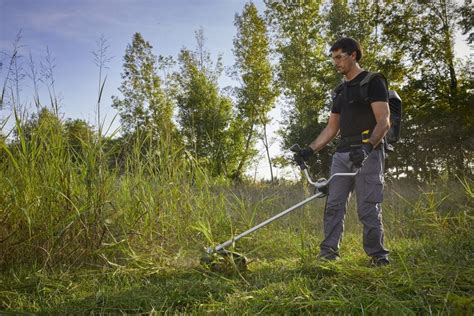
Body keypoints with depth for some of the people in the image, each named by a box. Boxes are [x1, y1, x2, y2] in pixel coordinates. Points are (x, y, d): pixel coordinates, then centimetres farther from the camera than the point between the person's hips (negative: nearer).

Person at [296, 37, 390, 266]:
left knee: (368, 208, -6)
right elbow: (332, 128, 21)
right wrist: (310, 150, 9)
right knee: (333, 204, 2)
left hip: (368, 153, -7)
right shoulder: (340, 91, 22)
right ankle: (329, 252, 7)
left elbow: (384, 121, -11)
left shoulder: (372, 82, 0)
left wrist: (367, 146, -28)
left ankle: (378, 256, 5)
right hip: (342, 154, 7)